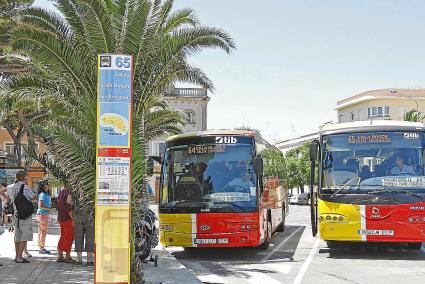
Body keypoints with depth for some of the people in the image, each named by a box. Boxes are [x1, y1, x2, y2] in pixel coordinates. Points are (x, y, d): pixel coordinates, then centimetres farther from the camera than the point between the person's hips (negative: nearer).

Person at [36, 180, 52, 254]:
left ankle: (42, 248, 20)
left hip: (45, 214, 10)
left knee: (42, 231, 14)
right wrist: (49, 208, -15)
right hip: (42, 214, -10)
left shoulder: (47, 194, 13)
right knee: (43, 231, -6)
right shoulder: (42, 194, -16)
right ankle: (41, 249, -2)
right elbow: (40, 205, -24)